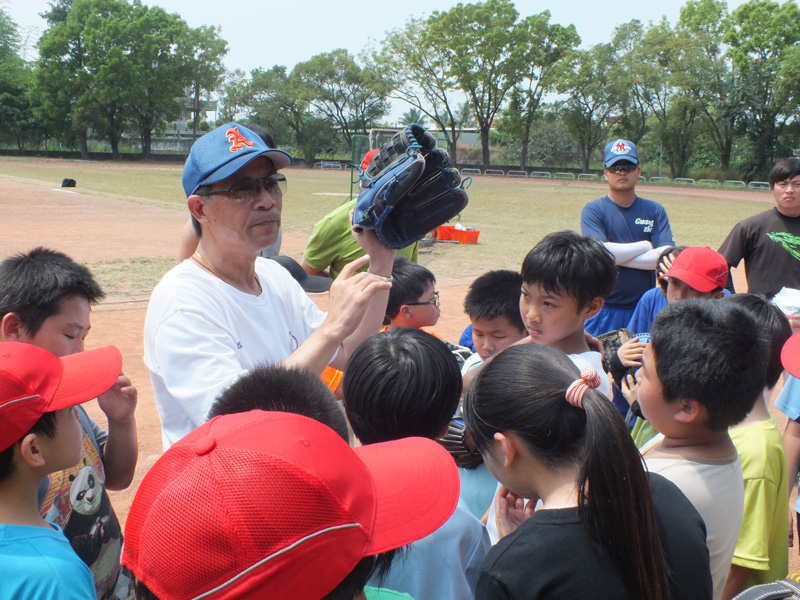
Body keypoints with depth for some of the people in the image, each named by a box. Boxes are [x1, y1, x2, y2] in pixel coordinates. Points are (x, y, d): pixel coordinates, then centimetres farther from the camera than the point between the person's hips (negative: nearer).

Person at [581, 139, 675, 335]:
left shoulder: (655, 211, 9)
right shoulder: (593, 210, 0)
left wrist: (617, 255, -10)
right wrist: (646, 245, -4)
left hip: (645, 310, 3)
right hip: (603, 310, -2)